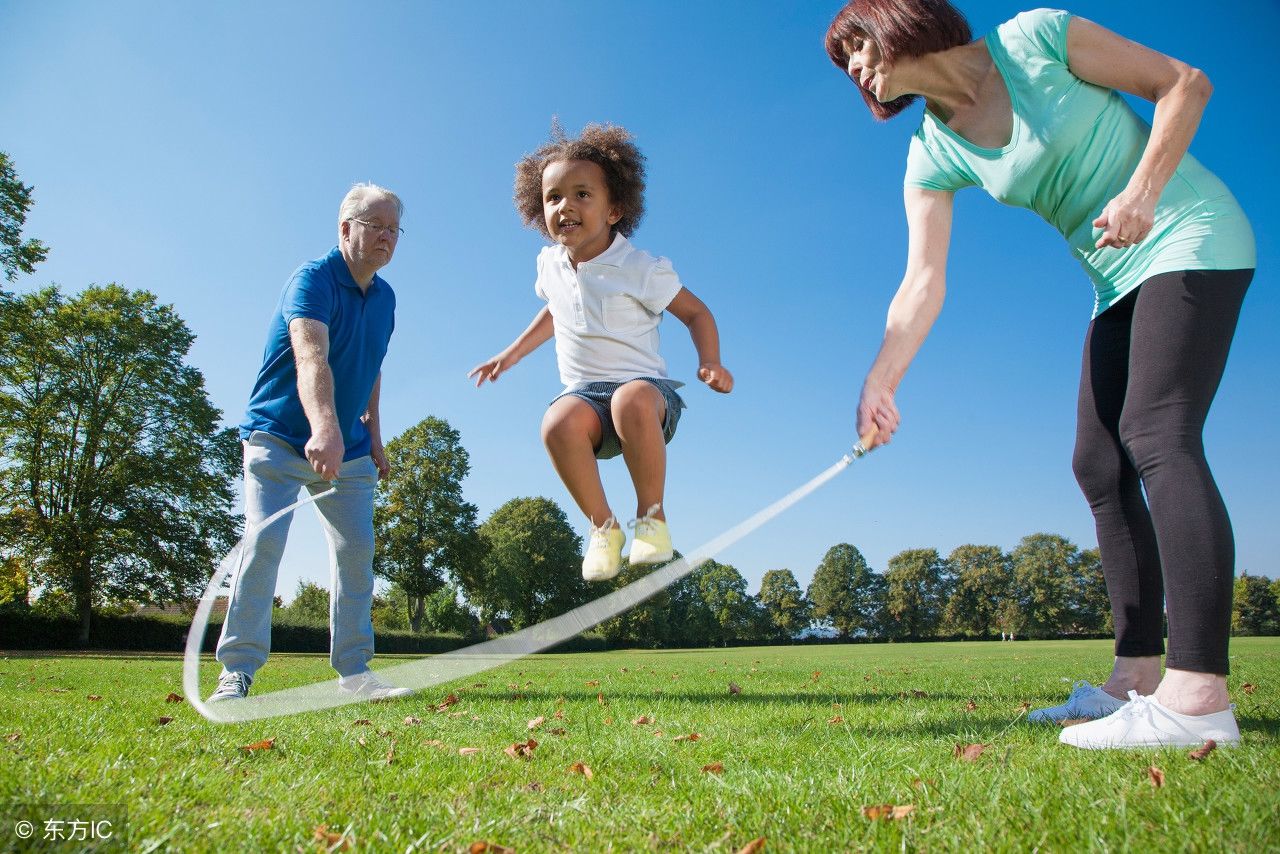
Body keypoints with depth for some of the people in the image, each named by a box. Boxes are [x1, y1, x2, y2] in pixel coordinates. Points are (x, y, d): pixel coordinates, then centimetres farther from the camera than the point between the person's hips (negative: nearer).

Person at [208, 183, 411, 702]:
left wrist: (373, 438, 13)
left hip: (347, 447, 6)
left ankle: (353, 670, 9)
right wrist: (324, 429, -53)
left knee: (357, 549, 1)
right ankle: (237, 671, -4)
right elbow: (311, 358, -36)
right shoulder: (314, 279, -17)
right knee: (264, 541, -15)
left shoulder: (385, 296, 6)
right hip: (279, 435, -6)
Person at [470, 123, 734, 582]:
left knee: (632, 399, -42)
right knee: (558, 423, -34)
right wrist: (512, 354, 26)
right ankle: (603, 527, -13)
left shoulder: (640, 268, -8)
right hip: (584, 393, 3)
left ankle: (651, 516, -19)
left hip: (643, 386, -3)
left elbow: (695, 312, 1)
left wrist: (710, 362, -16)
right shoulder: (550, 264, 7)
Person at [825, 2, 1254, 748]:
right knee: (1099, 466, 0)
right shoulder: (933, 157, 0)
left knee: (1157, 435, -21)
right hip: (1120, 278, 6)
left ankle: (1197, 695, -23)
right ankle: (1138, 674, 5)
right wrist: (881, 380, -24)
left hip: (1190, 236, -6)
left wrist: (1142, 191, -21)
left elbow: (1184, 83, -6)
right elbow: (924, 282, -11)